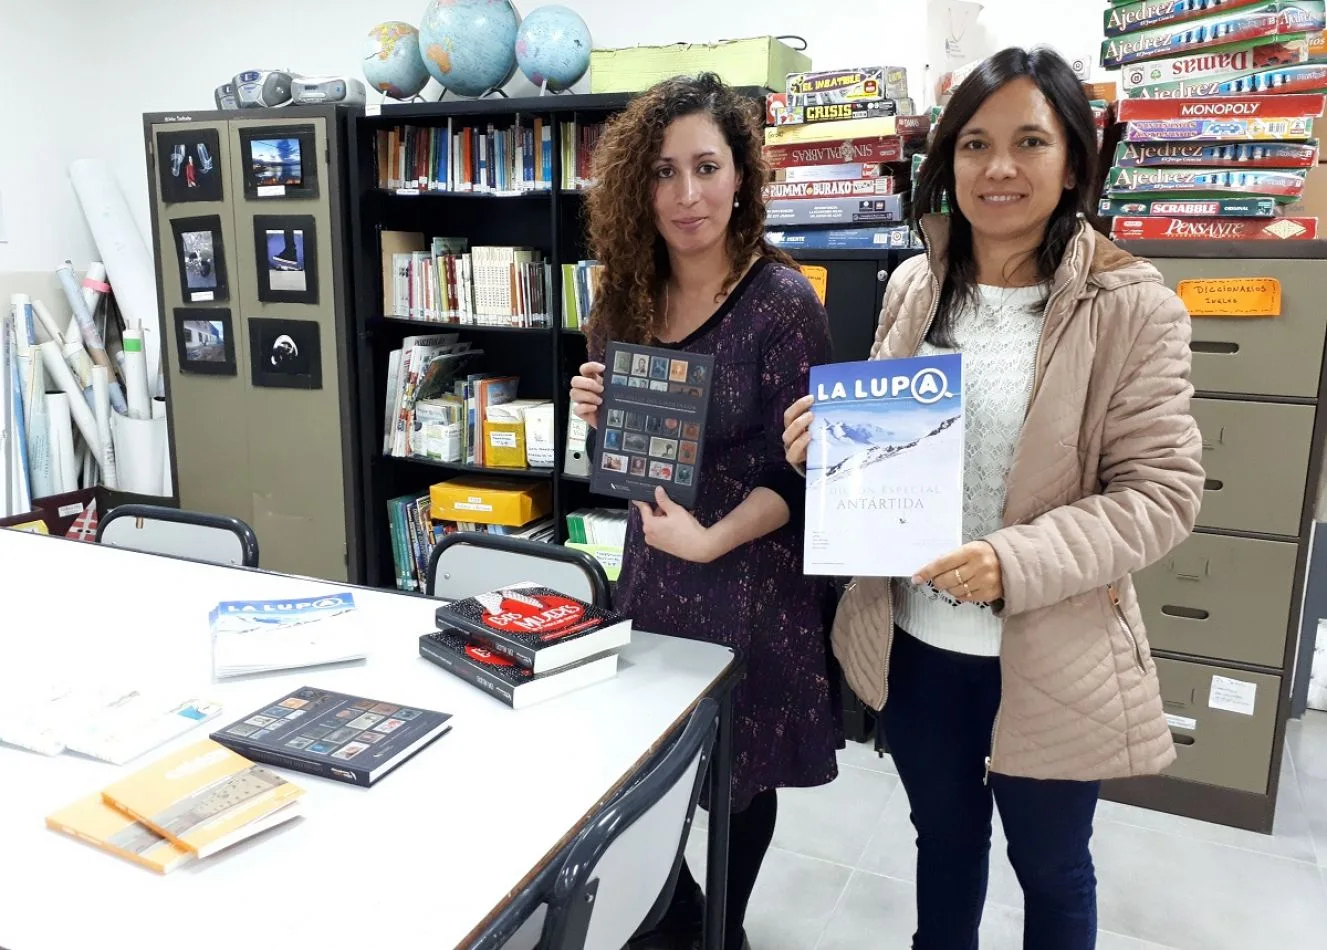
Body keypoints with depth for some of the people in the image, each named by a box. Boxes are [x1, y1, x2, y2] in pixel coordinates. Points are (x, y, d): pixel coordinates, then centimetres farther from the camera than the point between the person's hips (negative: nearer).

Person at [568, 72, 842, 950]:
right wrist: (598, 415, -9)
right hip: (651, 567, 5)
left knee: (740, 769, 14)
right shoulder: (630, 295, 1)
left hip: (752, 581, -5)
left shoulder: (782, 301, -16)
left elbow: (800, 470, -15)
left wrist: (713, 539, -27)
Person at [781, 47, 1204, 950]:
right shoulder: (915, 286, 1)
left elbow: (1164, 491, -14)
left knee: (1050, 864, 20)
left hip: (1050, 659, -3)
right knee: (944, 838, 26)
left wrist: (1016, 563, -27)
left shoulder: (1131, 307, -13)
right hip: (915, 640, 4)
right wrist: (829, 440, -11)